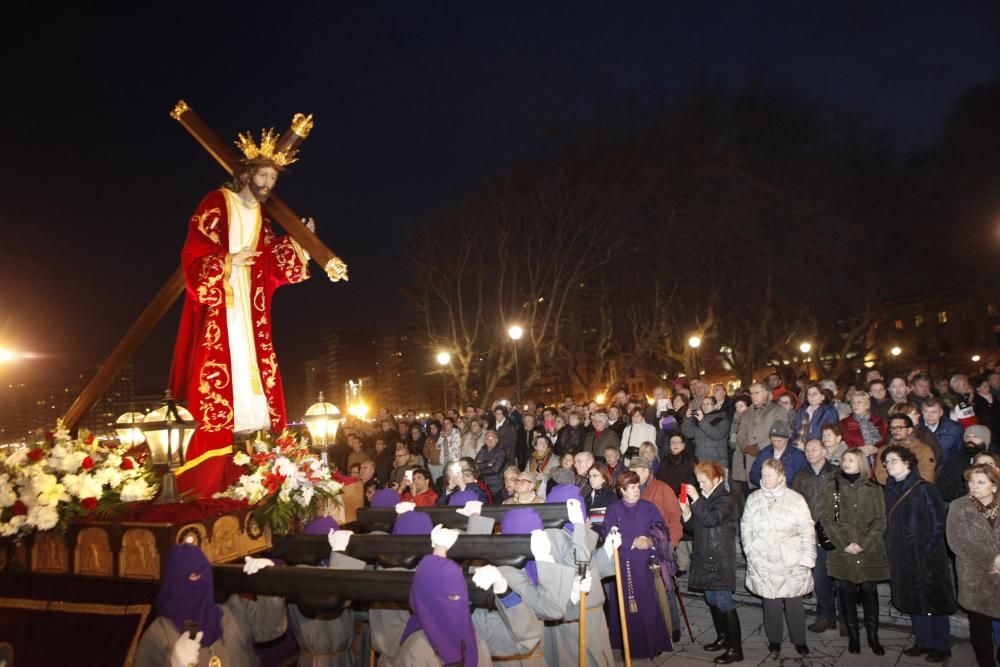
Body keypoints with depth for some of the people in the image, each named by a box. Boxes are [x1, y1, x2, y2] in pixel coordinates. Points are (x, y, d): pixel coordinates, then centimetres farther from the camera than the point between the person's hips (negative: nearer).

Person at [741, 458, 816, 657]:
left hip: (791, 562, -2)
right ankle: (774, 641, 23)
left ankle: (799, 640, 26)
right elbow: (746, 528, 10)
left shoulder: (795, 499, -4)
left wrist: (806, 559, -6)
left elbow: (807, 531, -2)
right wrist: (751, 552, 3)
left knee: (794, 602, 5)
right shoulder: (753, 499, 5)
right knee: (771, 602, 6)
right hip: (764, 562, 2)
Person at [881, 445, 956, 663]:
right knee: (913, 600, 13)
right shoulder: (890, 490, 6)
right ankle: (924, 642, 26)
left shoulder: (923, 489, -11)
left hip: (926, 555, -6)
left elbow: (938, 524, -11)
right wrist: (891, 545, 3)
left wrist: (926, 551, -12)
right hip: (902, 557, 6)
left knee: (934, 600, 4)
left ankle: (941, 646, 17)